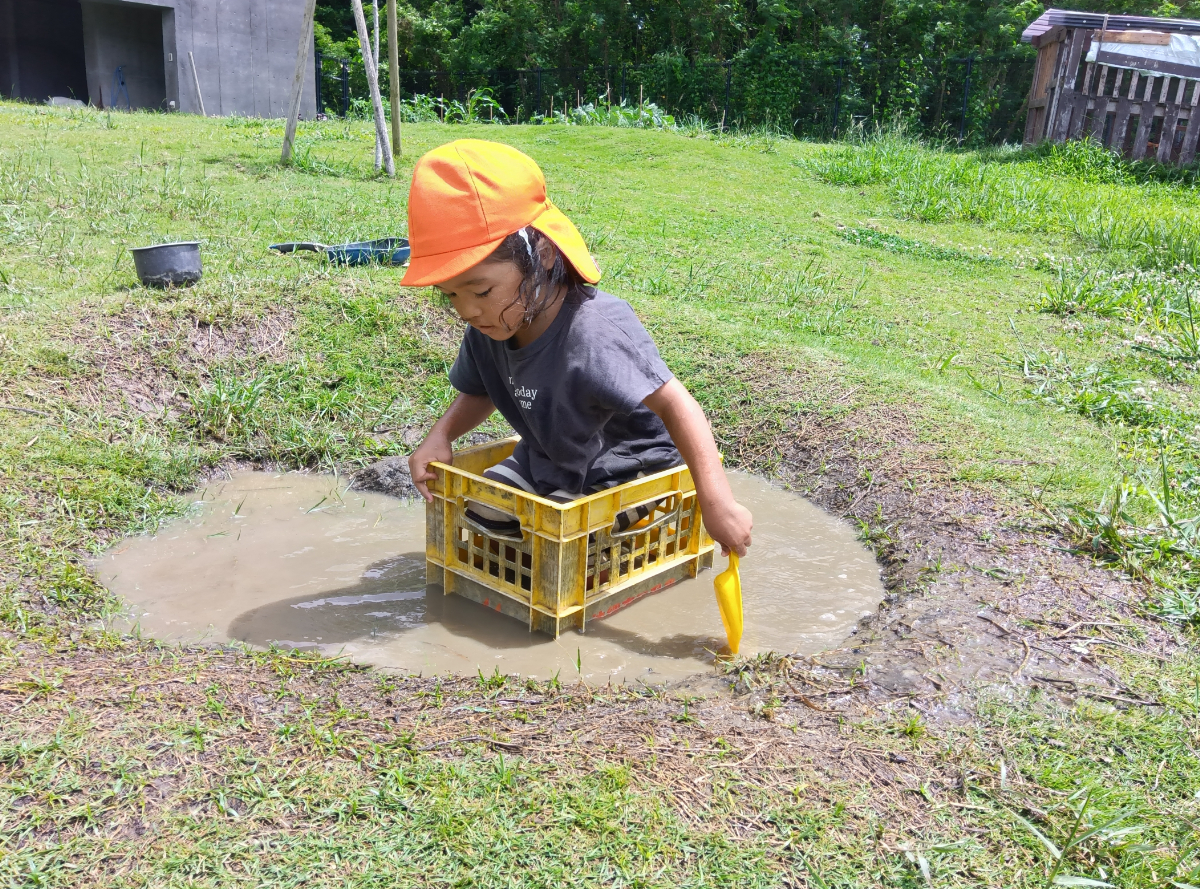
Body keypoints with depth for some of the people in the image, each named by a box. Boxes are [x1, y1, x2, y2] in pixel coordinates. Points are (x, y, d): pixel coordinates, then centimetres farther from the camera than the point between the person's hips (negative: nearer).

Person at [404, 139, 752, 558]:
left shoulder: (594, 335, -37)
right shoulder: (488, 329, -11)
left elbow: (675, 405, -40)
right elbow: (481, 393, 9)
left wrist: (716, 503, -46)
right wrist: (441, 435, -12)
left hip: (625, 470, -7)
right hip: (548, 460, 8)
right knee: (479, 505, -2)